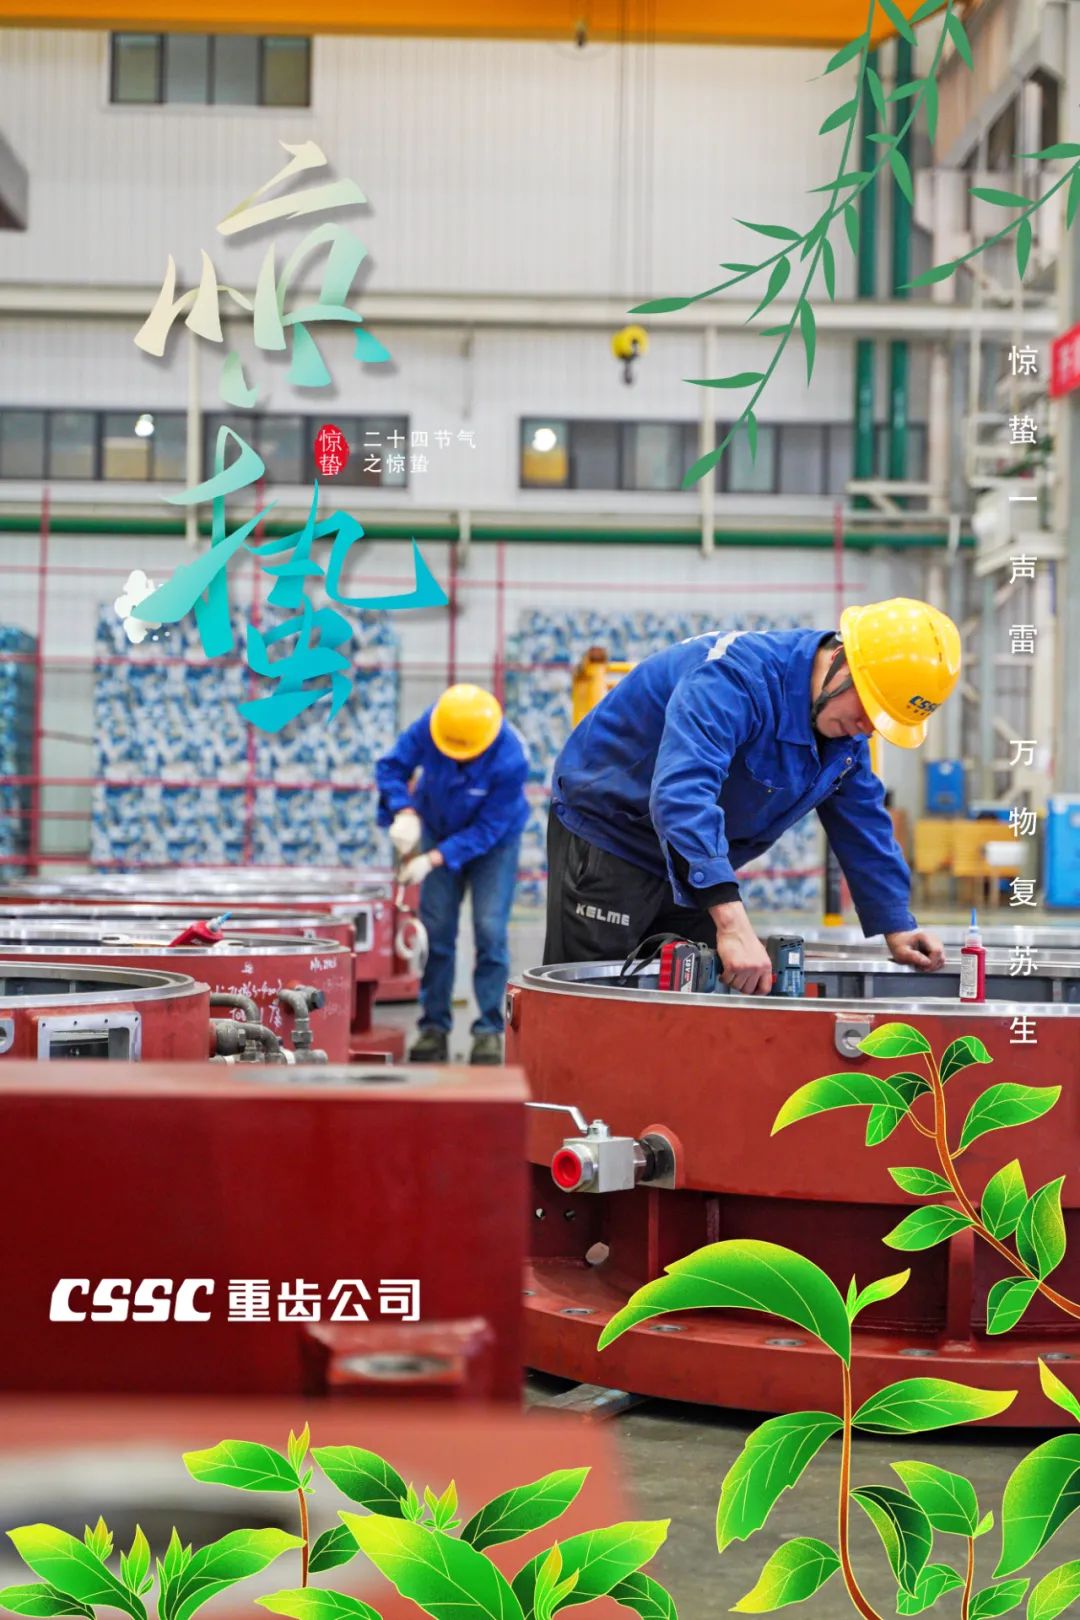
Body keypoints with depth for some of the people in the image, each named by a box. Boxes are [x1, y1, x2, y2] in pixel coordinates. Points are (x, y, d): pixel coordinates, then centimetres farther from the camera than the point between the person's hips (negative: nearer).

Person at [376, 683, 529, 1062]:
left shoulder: (510, 761, -36)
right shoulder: (429, 724, -27)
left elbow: (487, 829, -28)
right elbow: (391, 767, -15)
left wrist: (434, 859, -34)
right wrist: (404, 812, -33)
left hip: (492, 840, -3)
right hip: (439, 829, 3)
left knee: (490, 929, -11)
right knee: (436, 928, 0)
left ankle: (490, 1031, -3)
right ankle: (434, 1027, 6)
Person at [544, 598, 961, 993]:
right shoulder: (737, 676, -33)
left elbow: (863, 827, 10)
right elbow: (680, 794, -46)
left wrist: (896, 926, 2)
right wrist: (732, 920, -53)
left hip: (698, 869, 8)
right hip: (606, 838, -8)